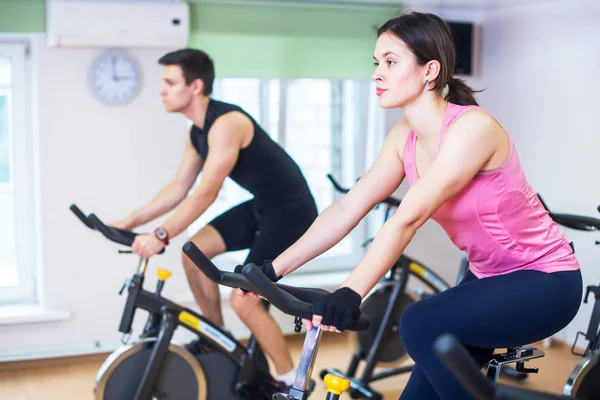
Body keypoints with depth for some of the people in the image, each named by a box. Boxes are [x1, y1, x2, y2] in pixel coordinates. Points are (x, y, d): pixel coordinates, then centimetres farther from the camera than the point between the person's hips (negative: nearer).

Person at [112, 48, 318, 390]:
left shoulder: (226, 123, -25)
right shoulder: (197, 132, 5)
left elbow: (207, 192, -30)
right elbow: (178, 188, 9)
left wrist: (161, 236, -34)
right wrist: (129, 222, 5)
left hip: (292, 211, -9)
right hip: (261, 206, 9)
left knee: (244, 300, -11)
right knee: (194, 251, 3)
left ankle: (292, 383, 6)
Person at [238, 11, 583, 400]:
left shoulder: (472, 127, -24)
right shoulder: (404, 138, -1)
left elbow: (408, 218, -35)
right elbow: (347, 209, -6)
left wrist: (350, 294, -43)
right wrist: (273, 269, -13)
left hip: (544, 281, -7)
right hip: (488, 279, 8)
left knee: (422, 324, -28)